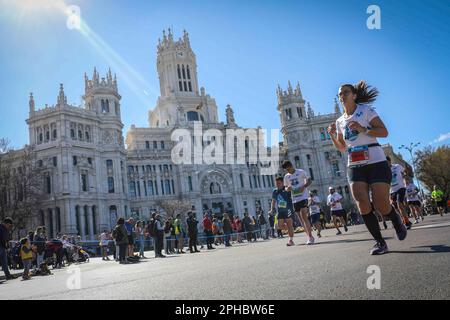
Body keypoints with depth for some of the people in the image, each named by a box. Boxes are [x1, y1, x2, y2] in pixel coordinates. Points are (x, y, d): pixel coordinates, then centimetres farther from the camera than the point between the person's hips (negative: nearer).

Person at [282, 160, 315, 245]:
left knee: (304, 216, -17)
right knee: (301, 219, 6)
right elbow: (286, 187, 18)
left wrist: (304, 186, -18)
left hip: (303, 197, -6)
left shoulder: (301, 172, -3)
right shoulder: (286, 177, 10)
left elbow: (309, 180, 1)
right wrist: (287, 188, -7)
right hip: (294, 199, 6)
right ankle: (309, 236, 15)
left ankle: (310, 236, -12)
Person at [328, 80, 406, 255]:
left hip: (376, 162, -4)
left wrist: (363, 129, -21)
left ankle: (397, 222, 25)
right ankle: (379, 241, -2)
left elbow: (384, 132, -6)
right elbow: (342, 147, 19)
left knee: (381, 205, -9)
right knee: (363, 204, -14)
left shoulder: (366, 110, 1)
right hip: (354, 166, 4)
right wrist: (332, 135, 1)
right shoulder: (339, 121, 15)